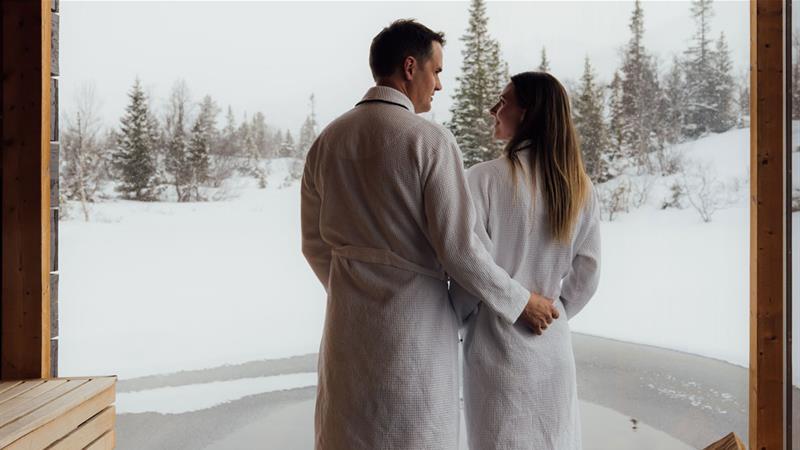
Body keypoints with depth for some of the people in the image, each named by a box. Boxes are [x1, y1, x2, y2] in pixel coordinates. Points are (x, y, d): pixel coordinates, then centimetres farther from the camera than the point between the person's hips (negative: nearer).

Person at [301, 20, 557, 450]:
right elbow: (458, 246, -16)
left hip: (348, 319, 5)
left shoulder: (326, 141, 2)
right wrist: (519, 301, -2)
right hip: (415, 323, -5)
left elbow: (315, 244, 8)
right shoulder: (430, 140, -14)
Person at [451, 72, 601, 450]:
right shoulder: (580, 186, 1)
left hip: (498, 346, -4)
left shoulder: (485, 179, -16)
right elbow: (587, 275, 4)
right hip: (553, 346, 5)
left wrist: (456, 318, 1)